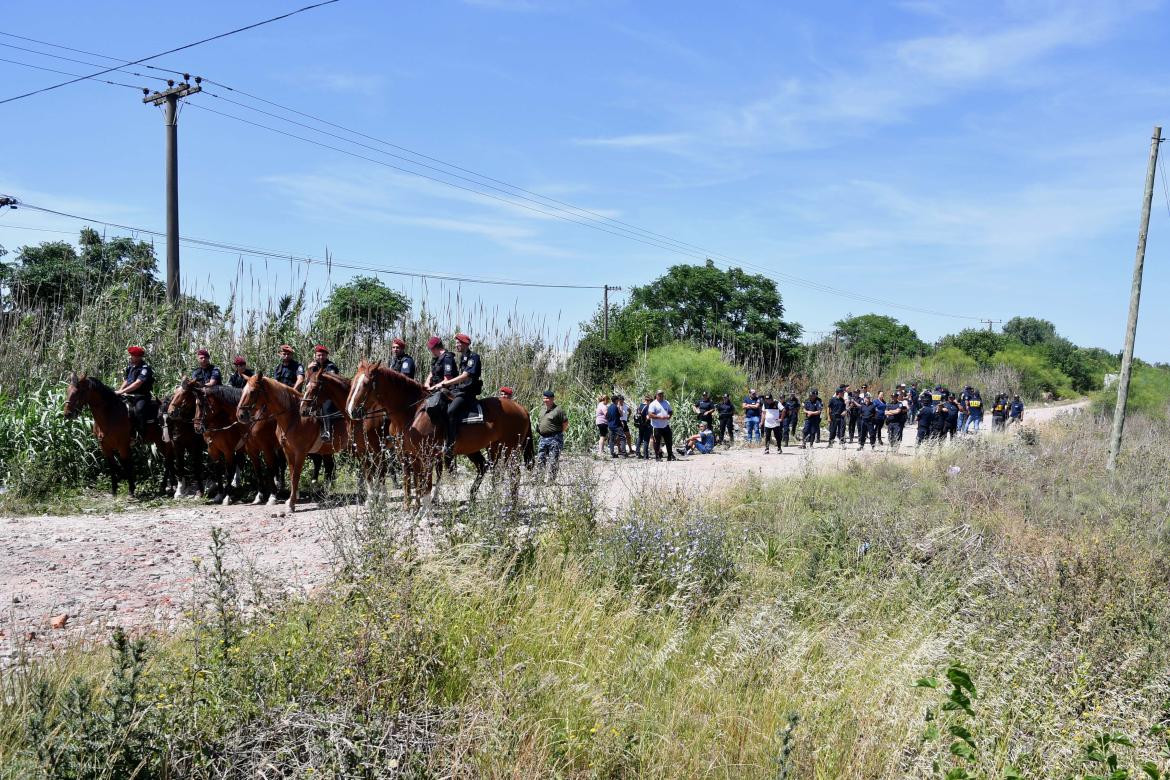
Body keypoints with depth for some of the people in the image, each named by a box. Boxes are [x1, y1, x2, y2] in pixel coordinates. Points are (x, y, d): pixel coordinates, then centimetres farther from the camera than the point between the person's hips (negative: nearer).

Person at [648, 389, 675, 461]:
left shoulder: (667, 403, 12)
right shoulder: (653, 404, -7)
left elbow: (671, 412, 19)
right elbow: (650, 415, -13)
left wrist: (669, 416, -4)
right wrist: (660, 417, -22)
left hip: (666, 425, 5)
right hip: (657, 427, -5)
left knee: (669, 441, 6)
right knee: (657, 442, 1)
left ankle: (670, 456, 15)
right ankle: (657, 456, 11)